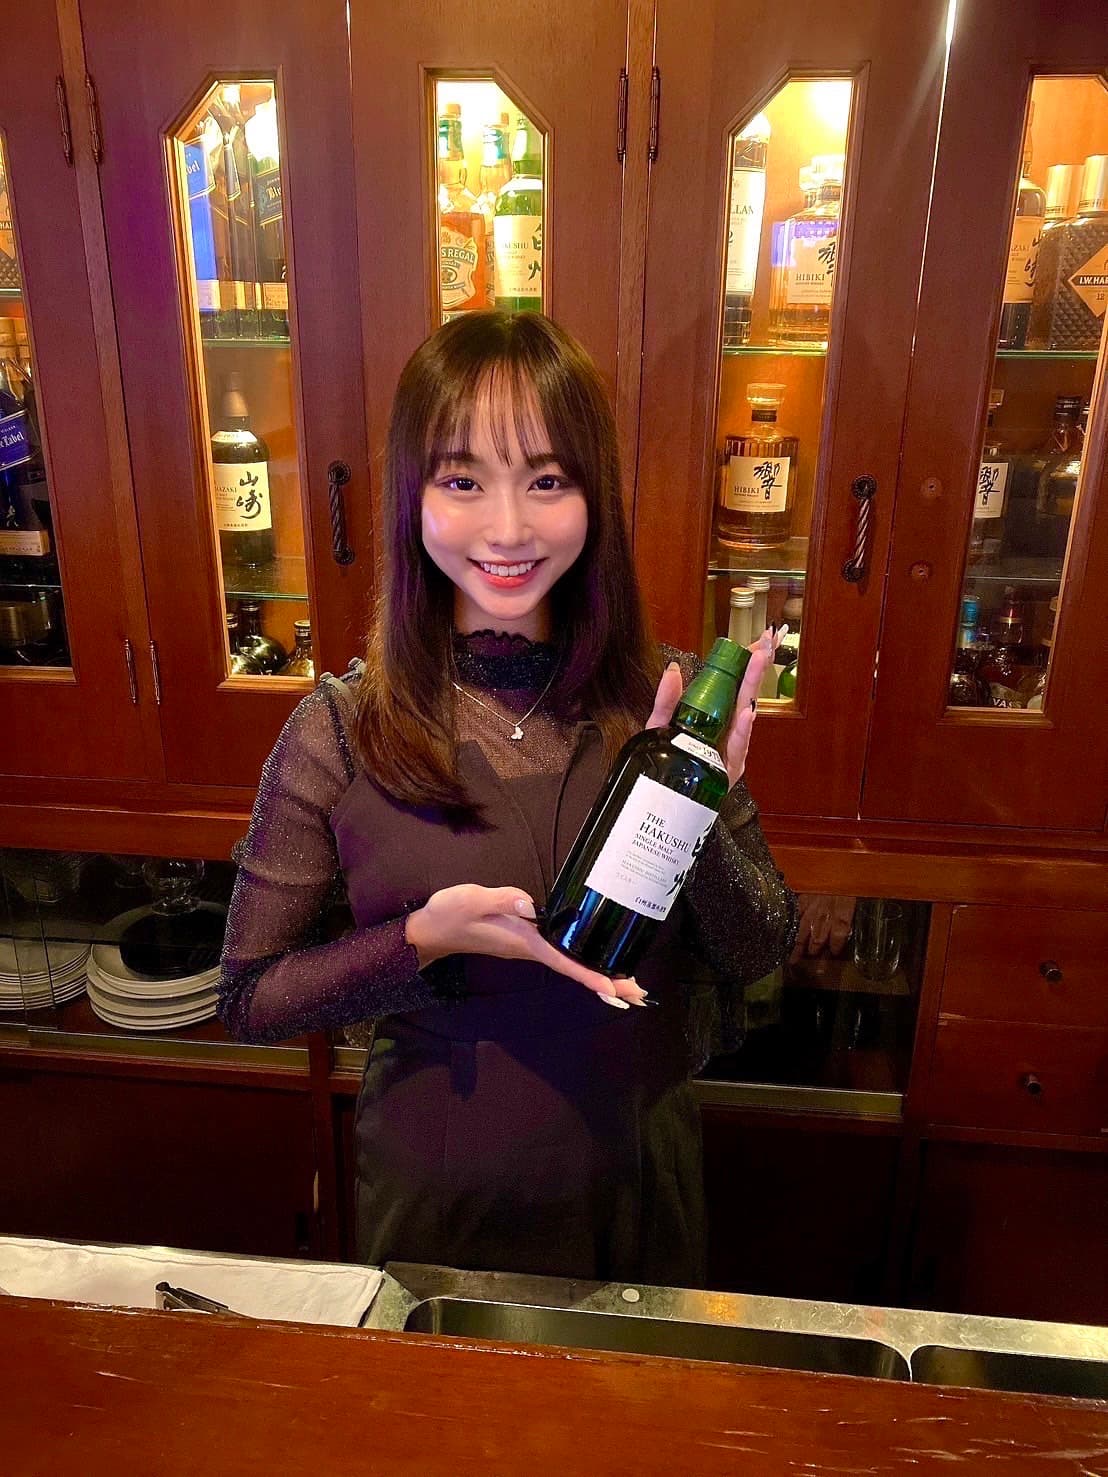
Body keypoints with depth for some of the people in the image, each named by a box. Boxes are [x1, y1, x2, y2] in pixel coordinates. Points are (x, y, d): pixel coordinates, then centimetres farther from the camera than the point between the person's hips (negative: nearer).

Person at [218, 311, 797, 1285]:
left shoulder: (668, 703, -13)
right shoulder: (338, 732, -17)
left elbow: (763, 953, -7)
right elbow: (249, 1000, -10)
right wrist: (429, 937, -26)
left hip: (641, 1176, 2)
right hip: (440, 1193, -1)